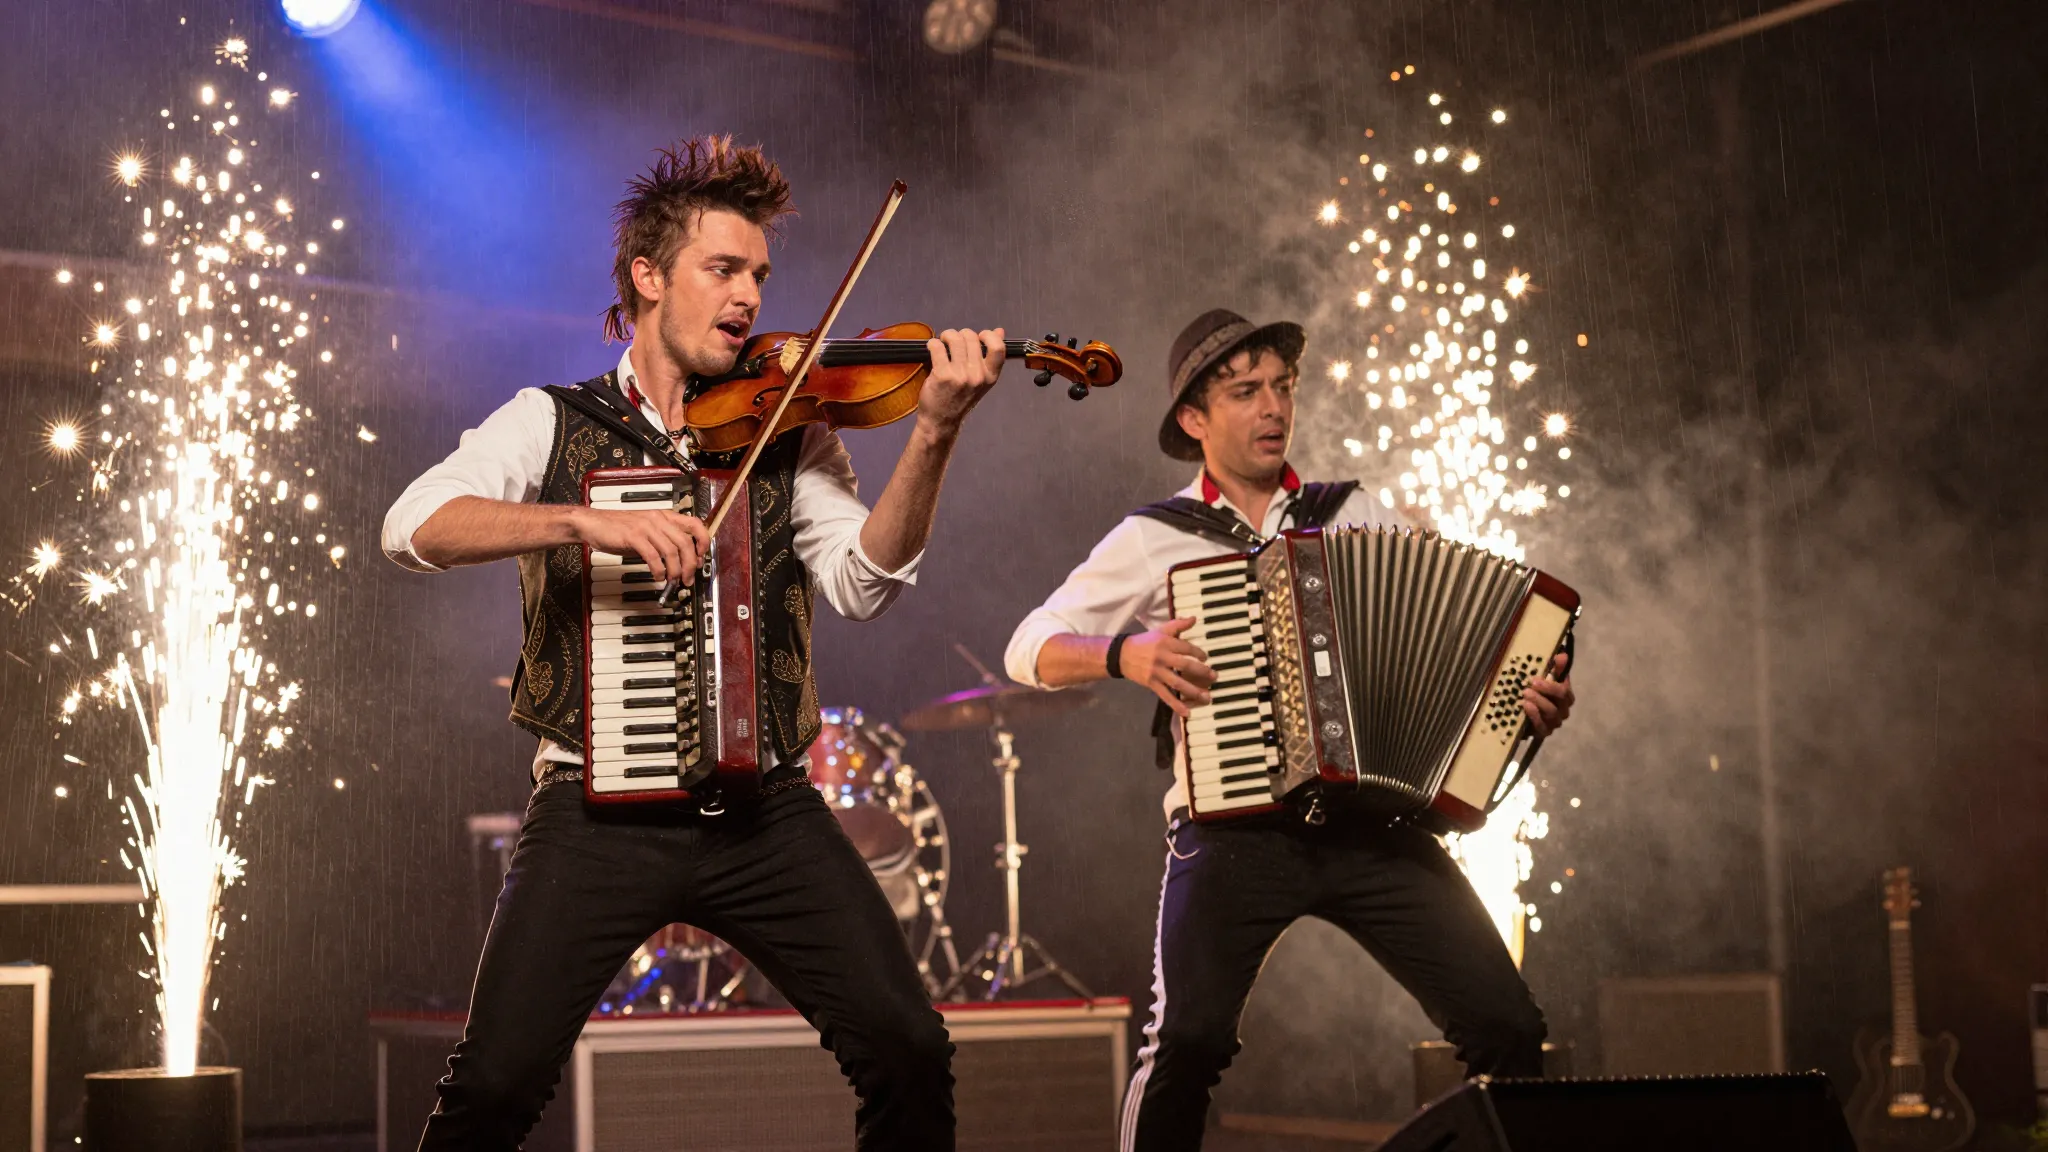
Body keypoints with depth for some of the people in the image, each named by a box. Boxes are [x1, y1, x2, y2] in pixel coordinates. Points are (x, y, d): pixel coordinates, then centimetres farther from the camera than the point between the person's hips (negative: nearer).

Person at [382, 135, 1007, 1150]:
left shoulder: (786, 433, 9)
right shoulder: (551, 424, 6)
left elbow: (862, 583, -6)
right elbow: (414, 527, -11)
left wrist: (933, 436, -21)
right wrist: (583, 520, -25)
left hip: (765, 810, 2)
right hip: (599, 811, -2)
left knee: (909, 1054, -8)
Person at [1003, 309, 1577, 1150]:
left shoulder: (1350, 514, 15)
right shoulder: (1154, 539, 7)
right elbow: (1029, 650, 4)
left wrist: (1522, 696, -2)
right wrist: (1127, 654, -14)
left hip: (1371, 825, 3)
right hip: (1236, 829, -2)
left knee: (1507, 1030, -6)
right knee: (1188, 1036, -22)